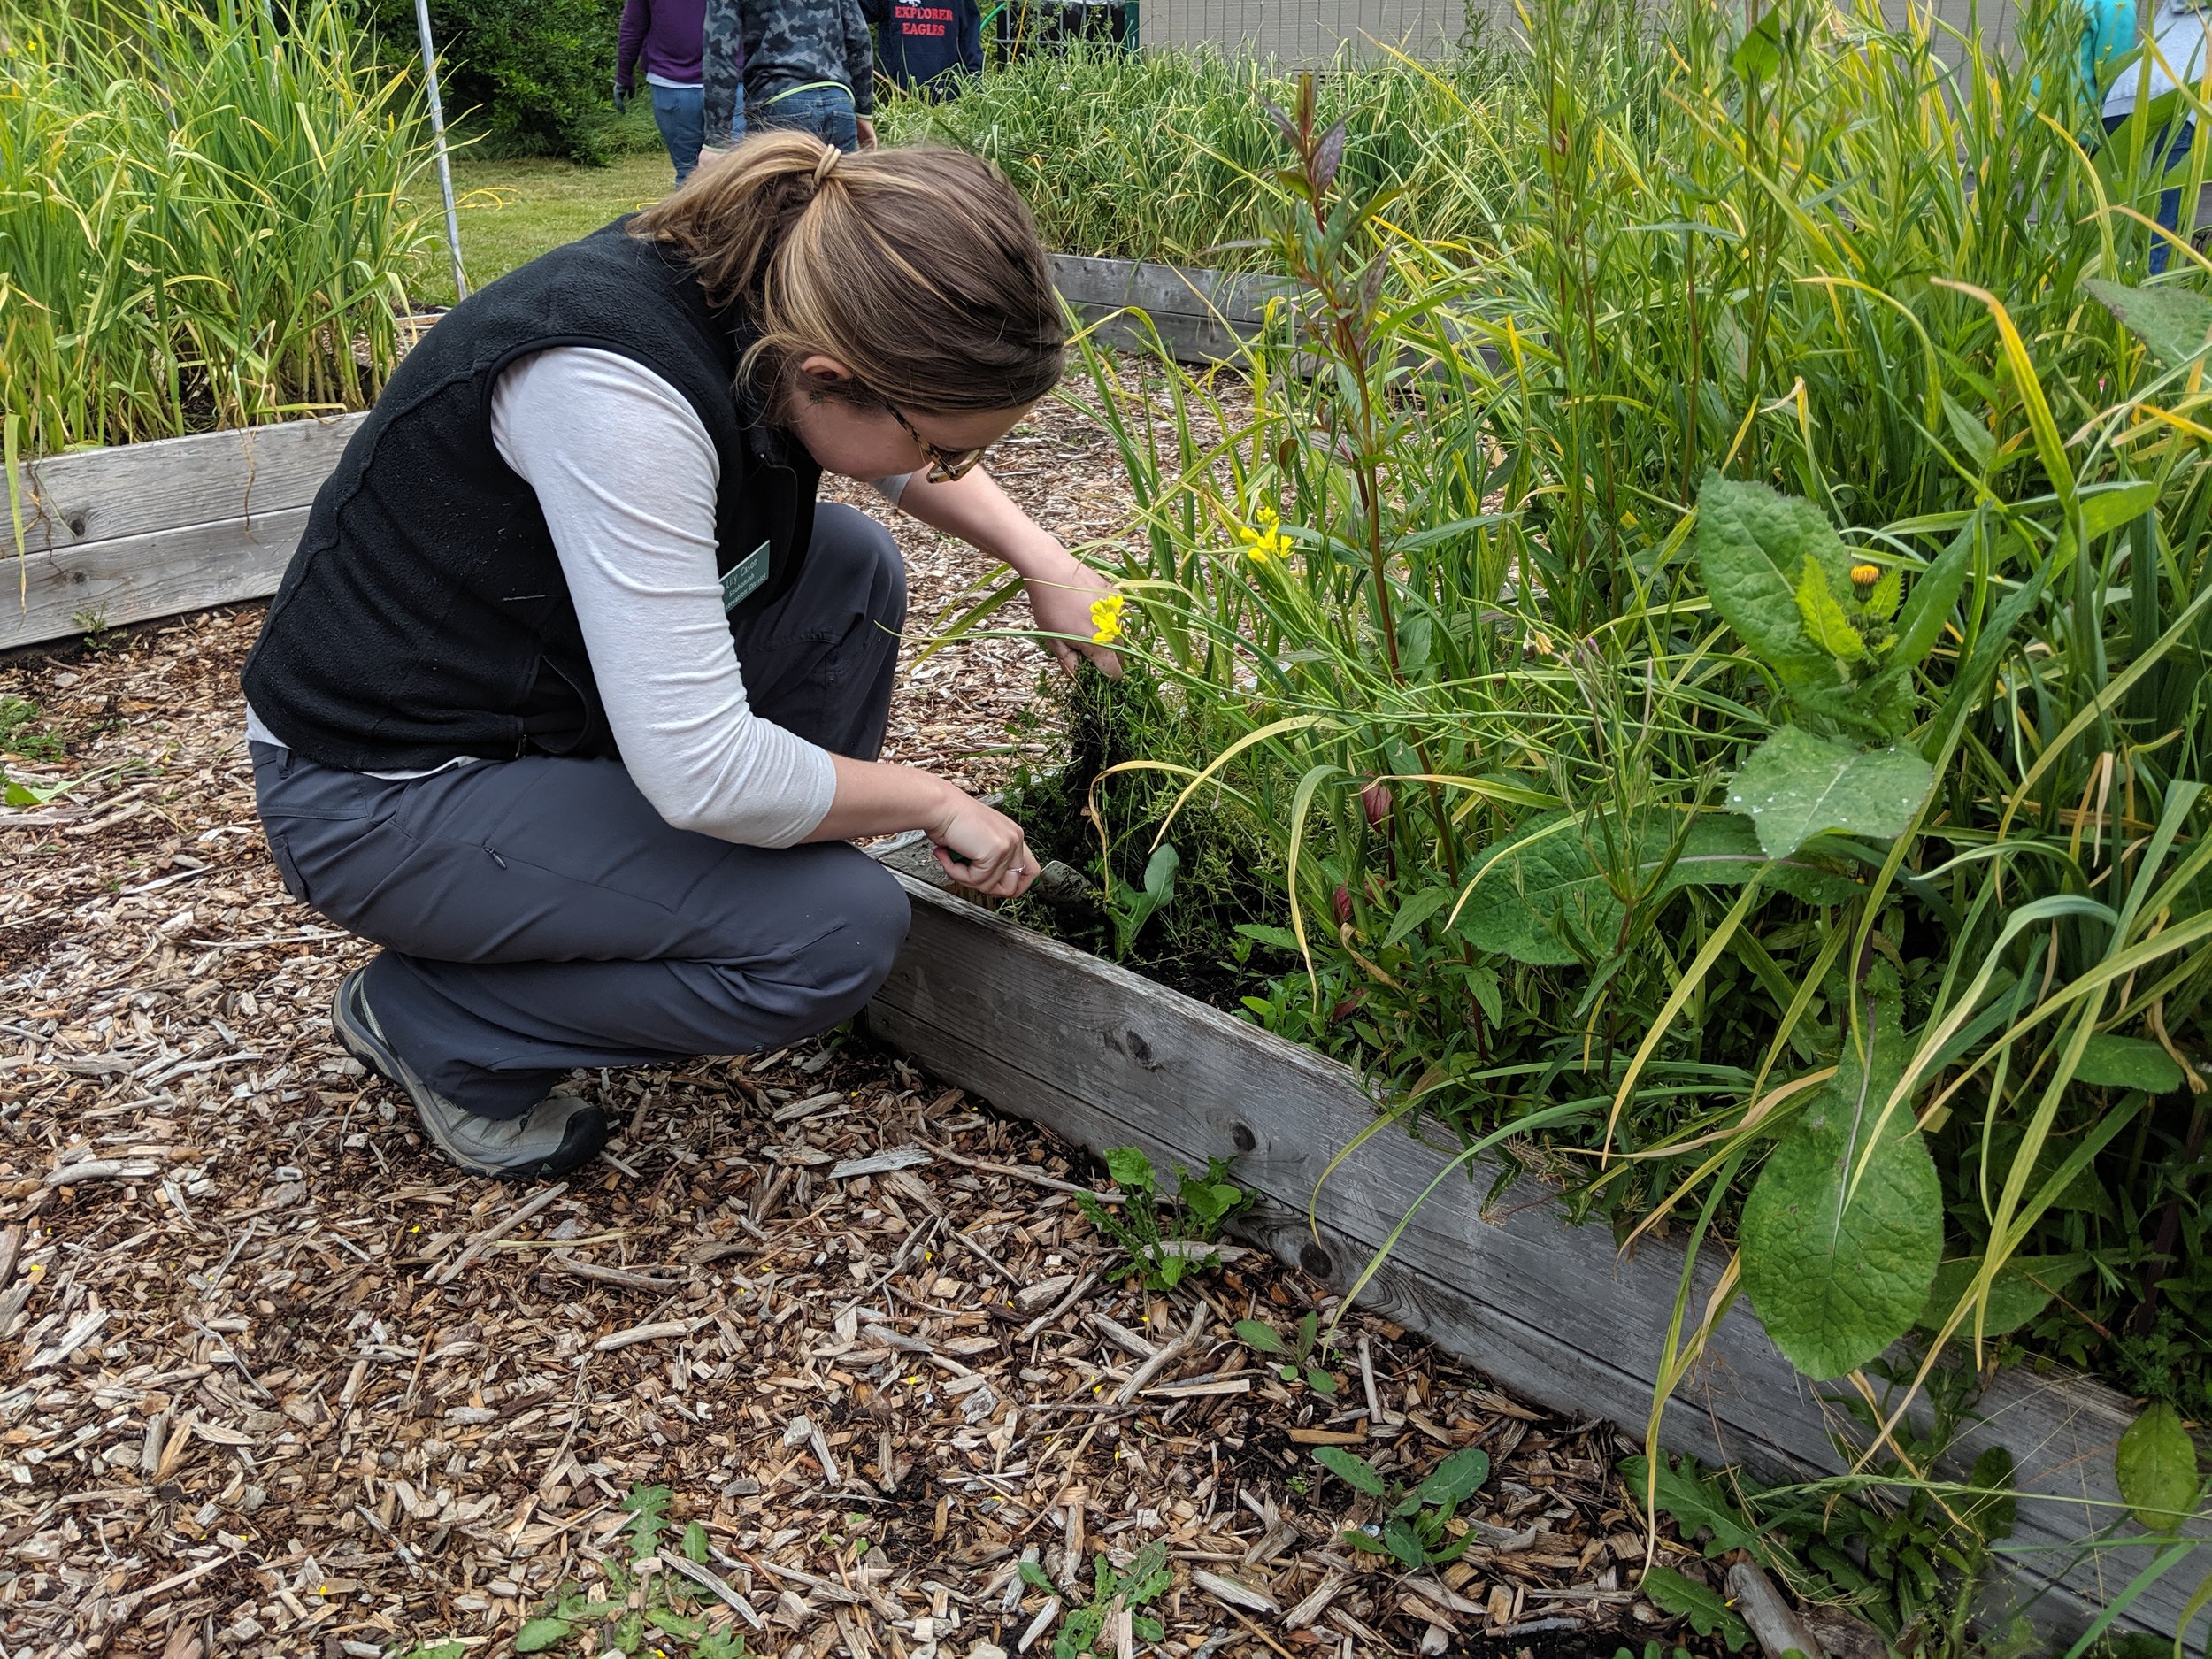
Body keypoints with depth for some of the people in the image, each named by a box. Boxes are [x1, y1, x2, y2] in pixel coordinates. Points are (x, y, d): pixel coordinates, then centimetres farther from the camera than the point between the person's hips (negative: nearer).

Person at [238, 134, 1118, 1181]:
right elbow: (704, 772, -34)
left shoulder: (764, 295, -10)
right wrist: (934, 803, -19)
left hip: (548, 686, 8)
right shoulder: (615, 384, -34)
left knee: (850, 568, 2)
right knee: (845, 929, -17)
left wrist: (1043, 562, 2)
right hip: (382, 795, -8)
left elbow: (891, 447, 14)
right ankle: (432, 1023, 0)